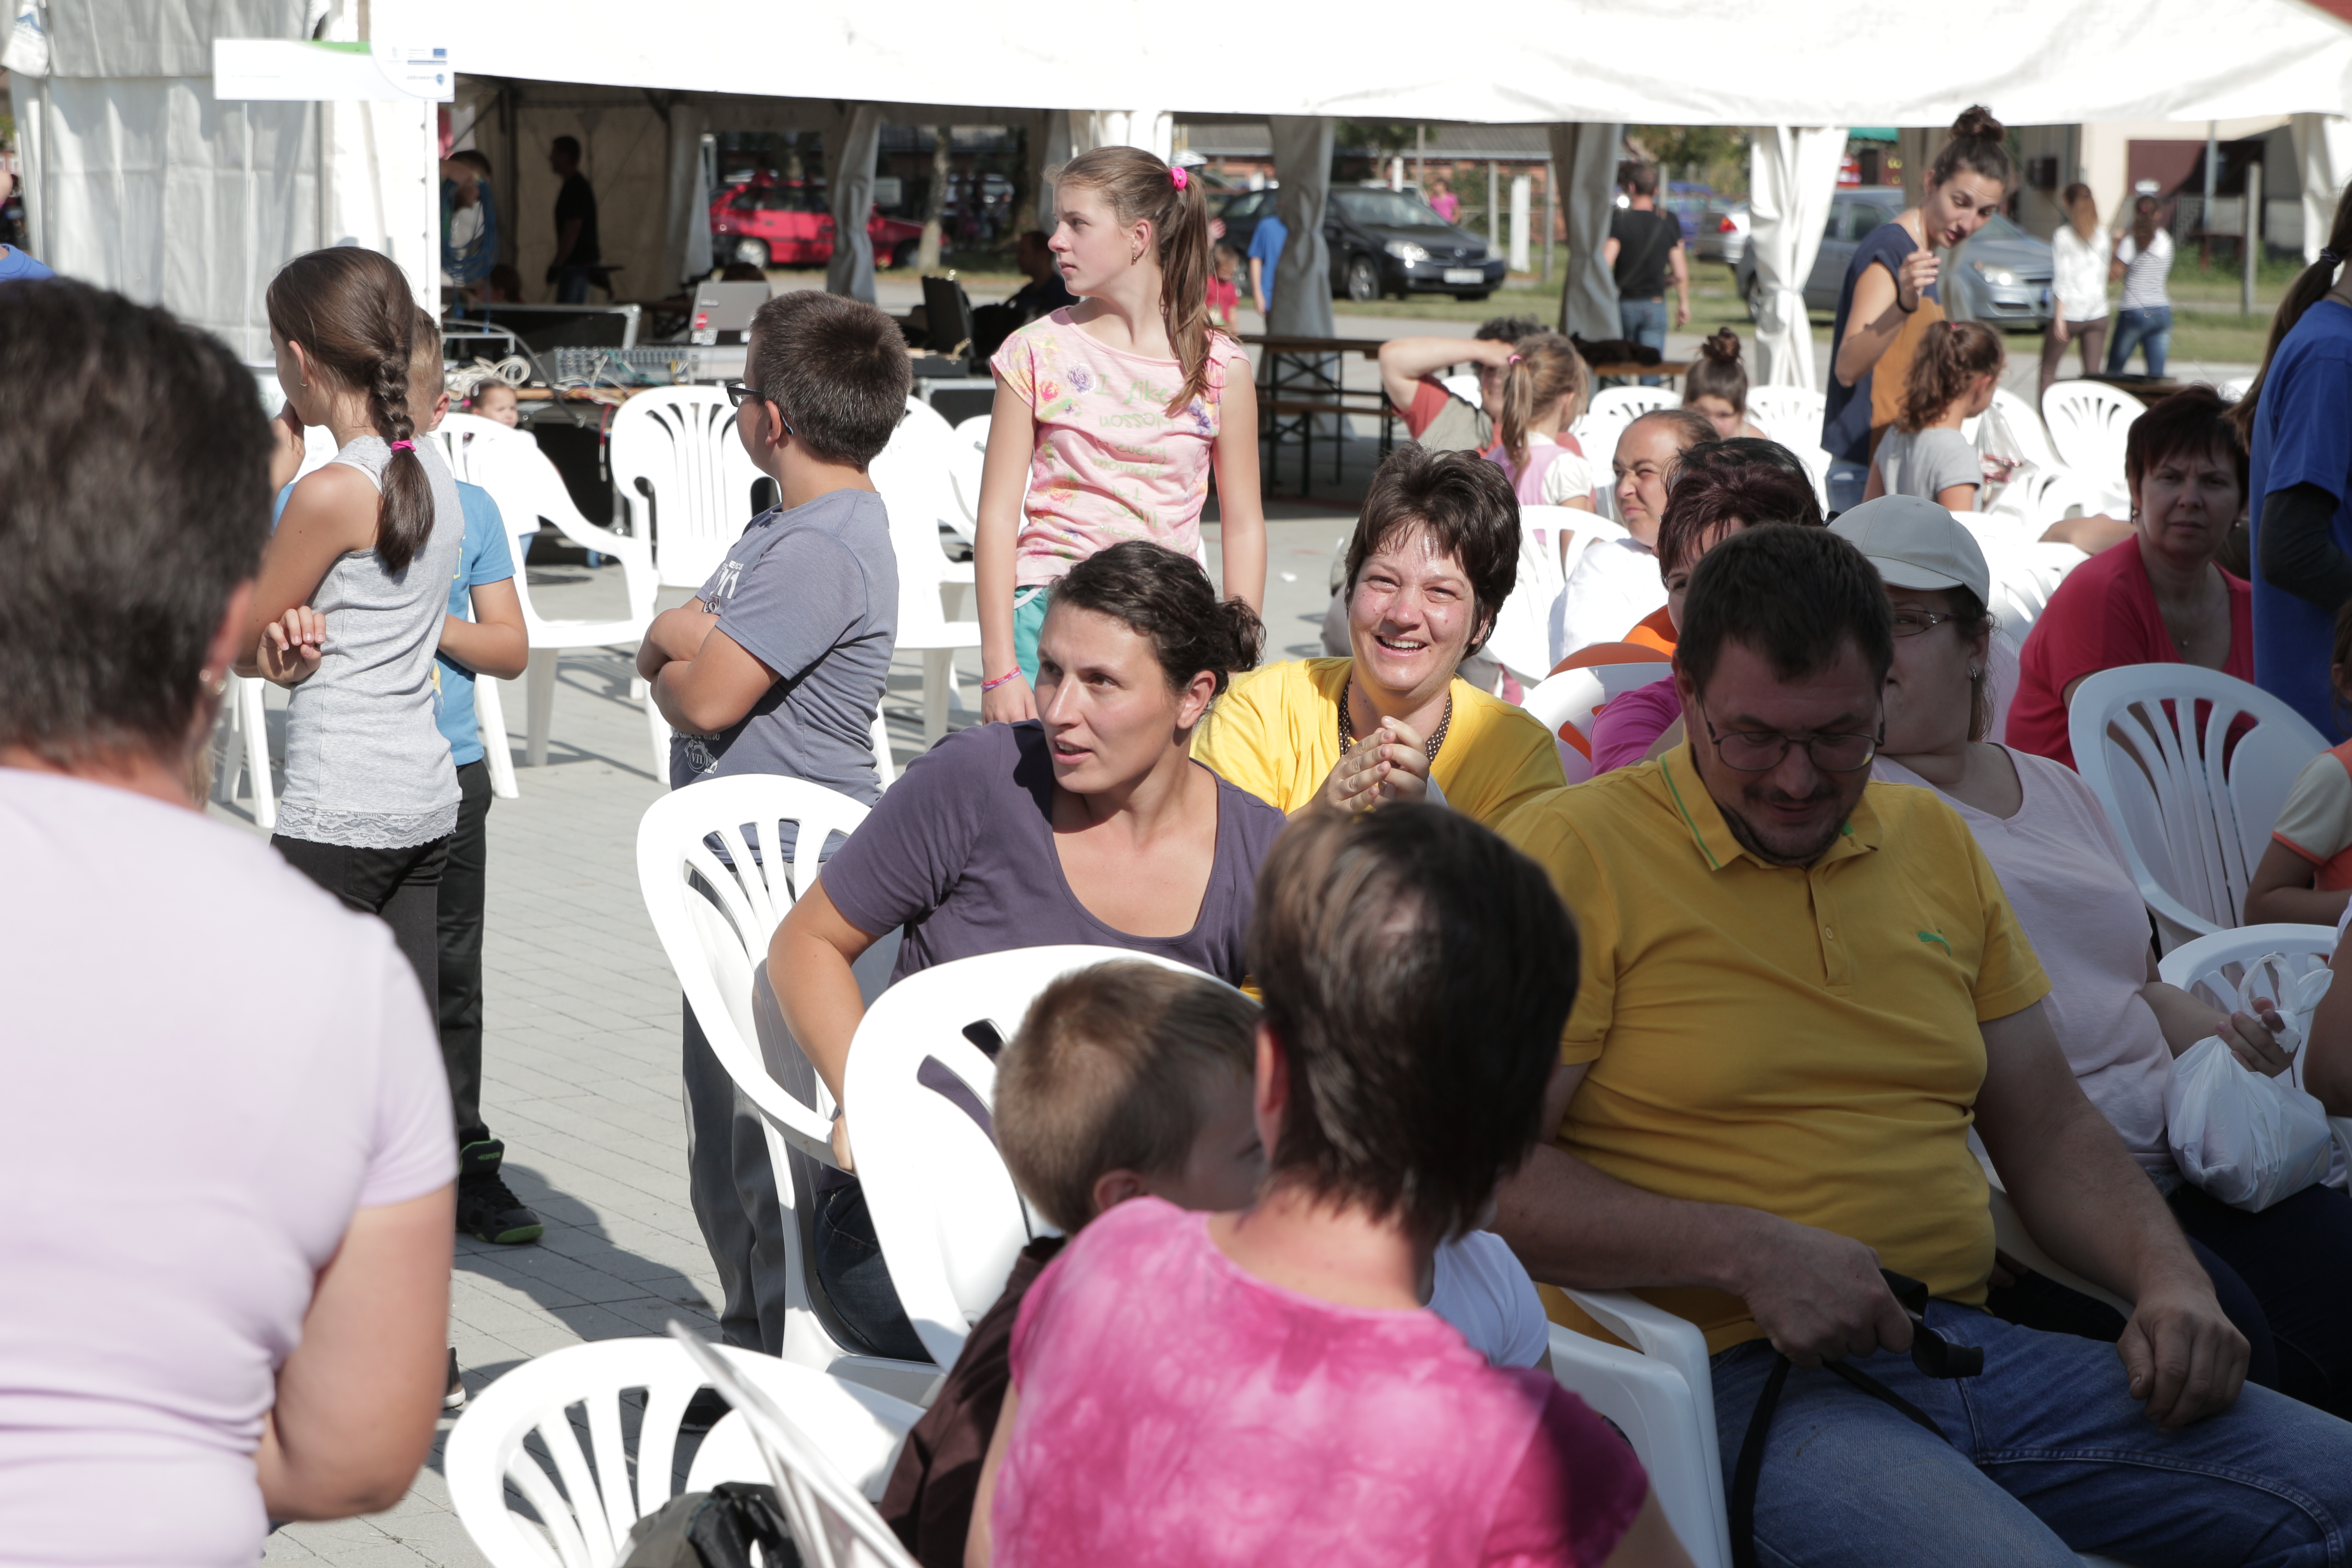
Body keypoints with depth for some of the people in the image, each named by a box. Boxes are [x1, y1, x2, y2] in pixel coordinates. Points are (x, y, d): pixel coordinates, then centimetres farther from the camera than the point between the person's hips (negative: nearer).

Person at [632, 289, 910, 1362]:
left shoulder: (824, 551, -20)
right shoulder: (790, 528, 14)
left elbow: (705, 699, -22)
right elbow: (671, 639, 15)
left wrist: (675, 661, -1)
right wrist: (687, 639, -7)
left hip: (789, 874, -11)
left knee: (759, 1121, -6)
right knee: (724, 1112, 18)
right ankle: (749, 1339, 30)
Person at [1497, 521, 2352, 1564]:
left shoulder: (1932, 841, 18)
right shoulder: (1574, 852, -3)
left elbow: (2050, 1132, 23)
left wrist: (2170, 1282, 4)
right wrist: (1748, 1253, -18)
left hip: (1972, 1348, 7)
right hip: (1738, 1380, -7)